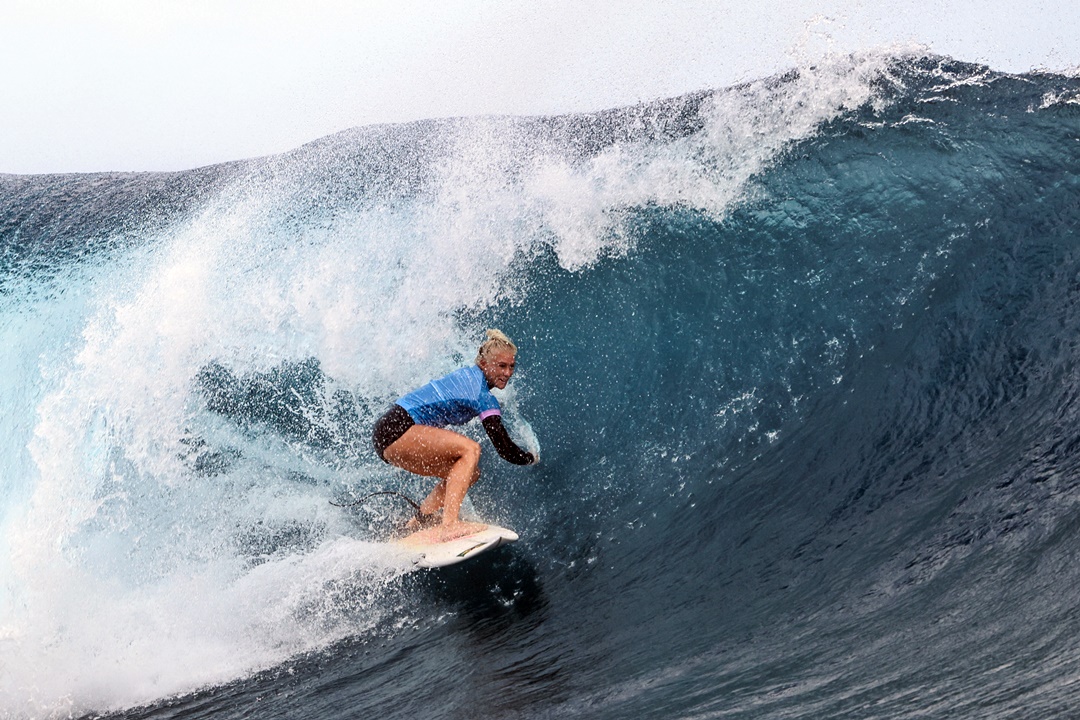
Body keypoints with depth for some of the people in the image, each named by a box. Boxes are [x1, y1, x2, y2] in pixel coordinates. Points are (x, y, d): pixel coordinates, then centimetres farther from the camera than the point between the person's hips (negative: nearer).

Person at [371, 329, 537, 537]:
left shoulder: (469, 374, 12)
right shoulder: (484, 397, -14)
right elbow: (506, 450, -13)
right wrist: (531, 458, 6)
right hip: (396, 430, -10)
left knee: (470, 472, 12)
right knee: (470, 449, -21)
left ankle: (415, 524, 11)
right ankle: (449, 524, -29)